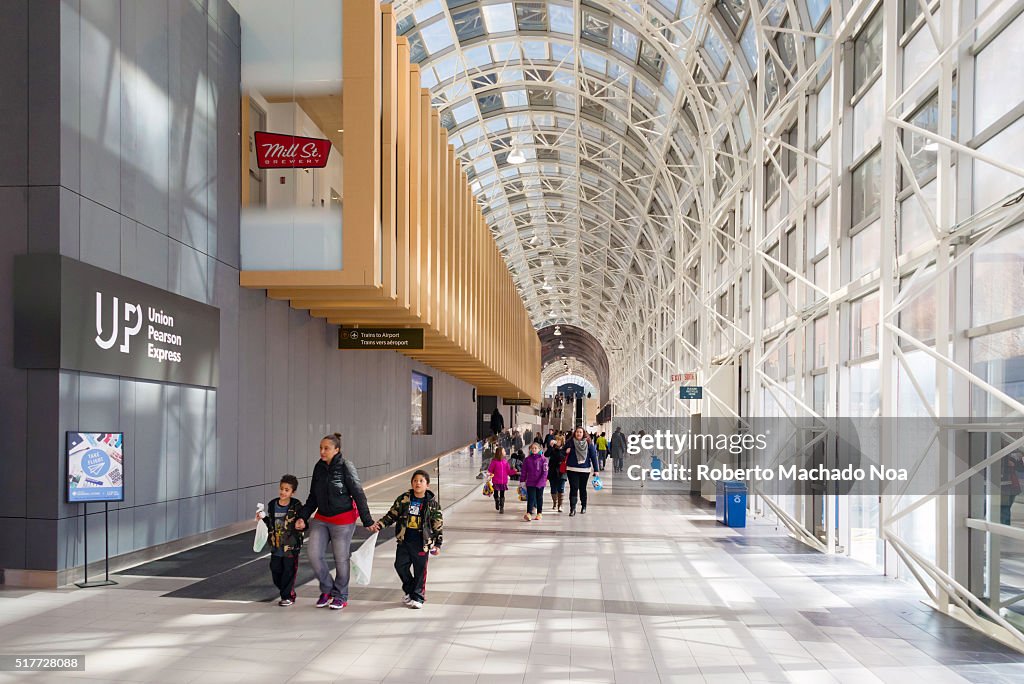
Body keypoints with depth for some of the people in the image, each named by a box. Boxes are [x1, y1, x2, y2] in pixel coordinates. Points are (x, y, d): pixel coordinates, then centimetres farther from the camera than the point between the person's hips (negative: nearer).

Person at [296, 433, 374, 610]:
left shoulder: (346, 467, -13)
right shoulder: (319, 467, 3)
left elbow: (359, 495, -12)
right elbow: (313, 497, 12)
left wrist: (368, 521, -12)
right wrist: (303, 517, 2)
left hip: (343, 520, -5)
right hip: (321, 519, 5)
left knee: (341, 559, 5)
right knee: (314, 555, -3)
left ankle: (340, 596, 23)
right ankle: (327, 589, 20)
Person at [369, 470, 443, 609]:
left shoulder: (432, 502, -4)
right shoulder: (403, 499, 1)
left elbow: (438, 524, 0)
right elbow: (392, 515, 8)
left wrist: (437, 544, -2)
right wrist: (378, 525, -6)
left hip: (422, 542, -3)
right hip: (404, 540, 3)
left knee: (420, 569, 3)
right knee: (400, 565, 4)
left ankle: (418, 596, 19)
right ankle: (409, 590, 27)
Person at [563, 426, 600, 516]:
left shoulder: (588, 443, 0)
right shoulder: (570, 442, -1)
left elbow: (593, 456, 0)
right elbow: (564, 453, 8)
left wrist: (596, 469, -2)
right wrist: (566, 451, -16)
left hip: (585, 470, 1)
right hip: (572, 469, -1)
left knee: (583, 488, 11)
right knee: (573, 488, -8)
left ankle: (584, 506, 29)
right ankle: (572, 508, -9)